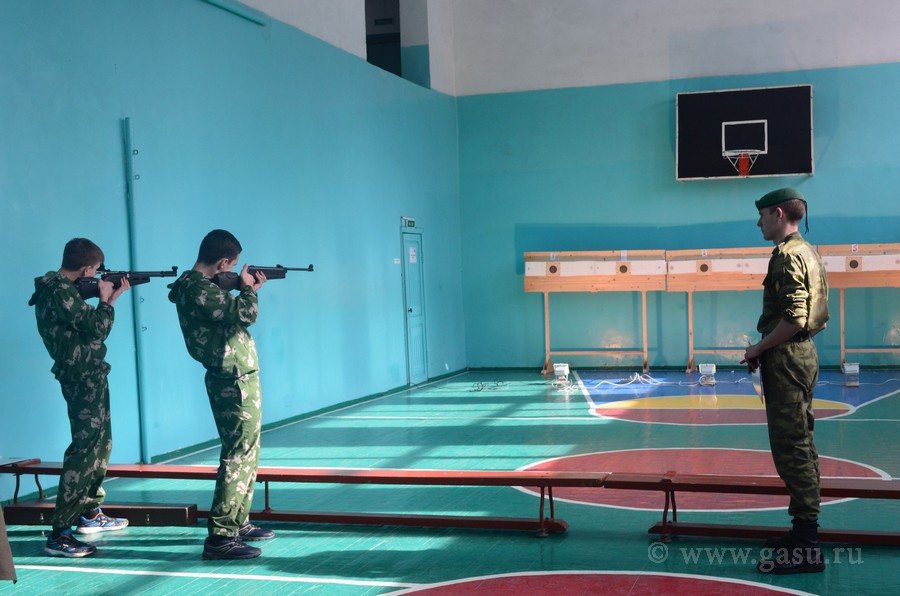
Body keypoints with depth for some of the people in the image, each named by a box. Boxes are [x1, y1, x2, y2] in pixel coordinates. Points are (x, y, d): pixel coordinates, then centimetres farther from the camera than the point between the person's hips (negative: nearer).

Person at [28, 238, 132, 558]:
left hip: (88, 376, 11)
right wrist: (106, 299, -5)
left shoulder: (59, 288, 12)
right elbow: (97, 328, -20)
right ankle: (59, 534, -14)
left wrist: (111, 297, 13)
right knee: (85, 448, -13)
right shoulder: (61, 292, -19)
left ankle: (90, 513, 32)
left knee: (101, 442, 20)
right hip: (84, 378, -11)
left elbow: (87, 324, 18)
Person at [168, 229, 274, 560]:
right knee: (238, 456, -8)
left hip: (234, 380, 11)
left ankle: (238, 523, 27)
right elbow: (245, 314, -26)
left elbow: (229, 313, 20)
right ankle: (220, 536, -7)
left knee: (245, 454, 18)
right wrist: (248, 289, -7)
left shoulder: (200, 285, 12)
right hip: (235, 381, -11)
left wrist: (247, 291, 10)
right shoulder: (199, 290, -19)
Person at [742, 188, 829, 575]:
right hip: (802, 354, 11)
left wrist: (759, 349, -12)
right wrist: (766, 349, 14)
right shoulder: (806, 252, 17)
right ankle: (805, 532, 24)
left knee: (791, 447, -9)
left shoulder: (788, 255, -15)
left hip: (787, 359, -11)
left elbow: (794, 318, -24)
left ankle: (805, 549, -7)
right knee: (800, 444, 15)